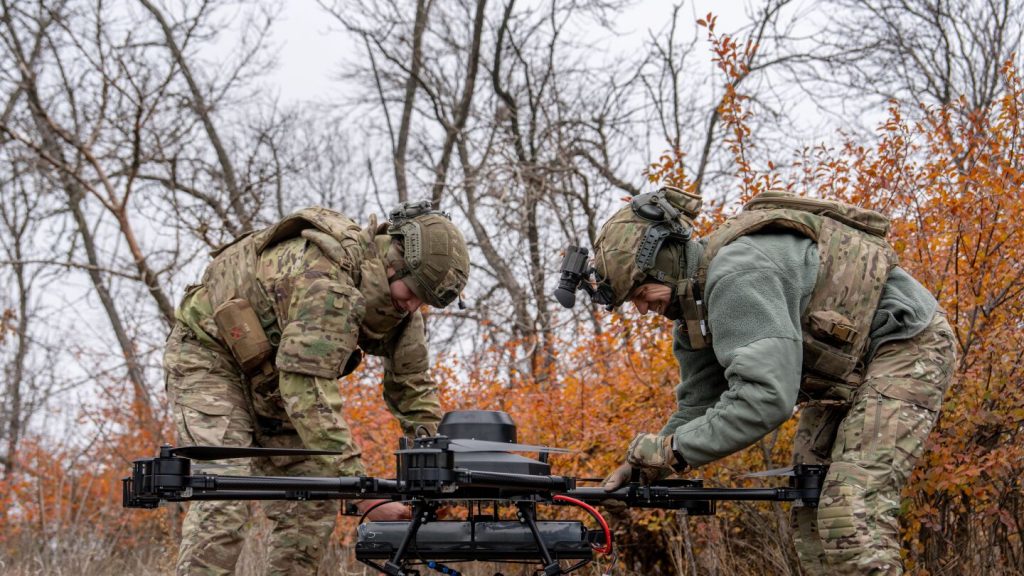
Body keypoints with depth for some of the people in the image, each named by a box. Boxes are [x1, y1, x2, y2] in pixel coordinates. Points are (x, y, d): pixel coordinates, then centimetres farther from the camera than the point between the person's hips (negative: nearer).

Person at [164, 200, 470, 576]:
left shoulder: (399, 302, -9)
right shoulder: (327, 282, -37)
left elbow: (412, 386, 1)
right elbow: (310, 394, -41)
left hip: (274, 377, 8)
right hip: (209, 356, -8)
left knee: (314, 501, -2)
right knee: (224, 497, -23)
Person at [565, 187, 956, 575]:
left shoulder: (736, 275, -31)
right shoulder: (694, 297, 1)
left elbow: (766, 397, -38)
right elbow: (700, 401, 6)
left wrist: (671, 449, -31)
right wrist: (643, 461, -8)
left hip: (906, 343, -10)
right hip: (844, 371, 10)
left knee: (852, 516, -21)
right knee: (811, 513, 7)